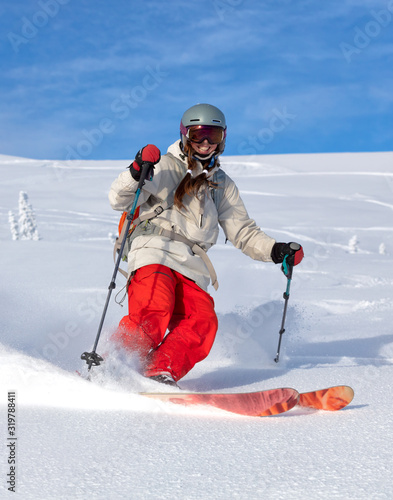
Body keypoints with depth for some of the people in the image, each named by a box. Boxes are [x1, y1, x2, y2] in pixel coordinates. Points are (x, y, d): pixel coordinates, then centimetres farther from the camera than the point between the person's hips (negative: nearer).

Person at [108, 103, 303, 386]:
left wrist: (274, 251, 6)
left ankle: (159, 375, -32)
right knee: (154, 312, -31)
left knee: (202, 321, -23)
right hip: (154, 253, -4)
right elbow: (119, 200, -1)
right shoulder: (166, 167, 11)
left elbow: (244, 232, 25)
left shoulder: (222, 186, 27)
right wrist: (136, 172, -21)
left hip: (192, 267, 5)